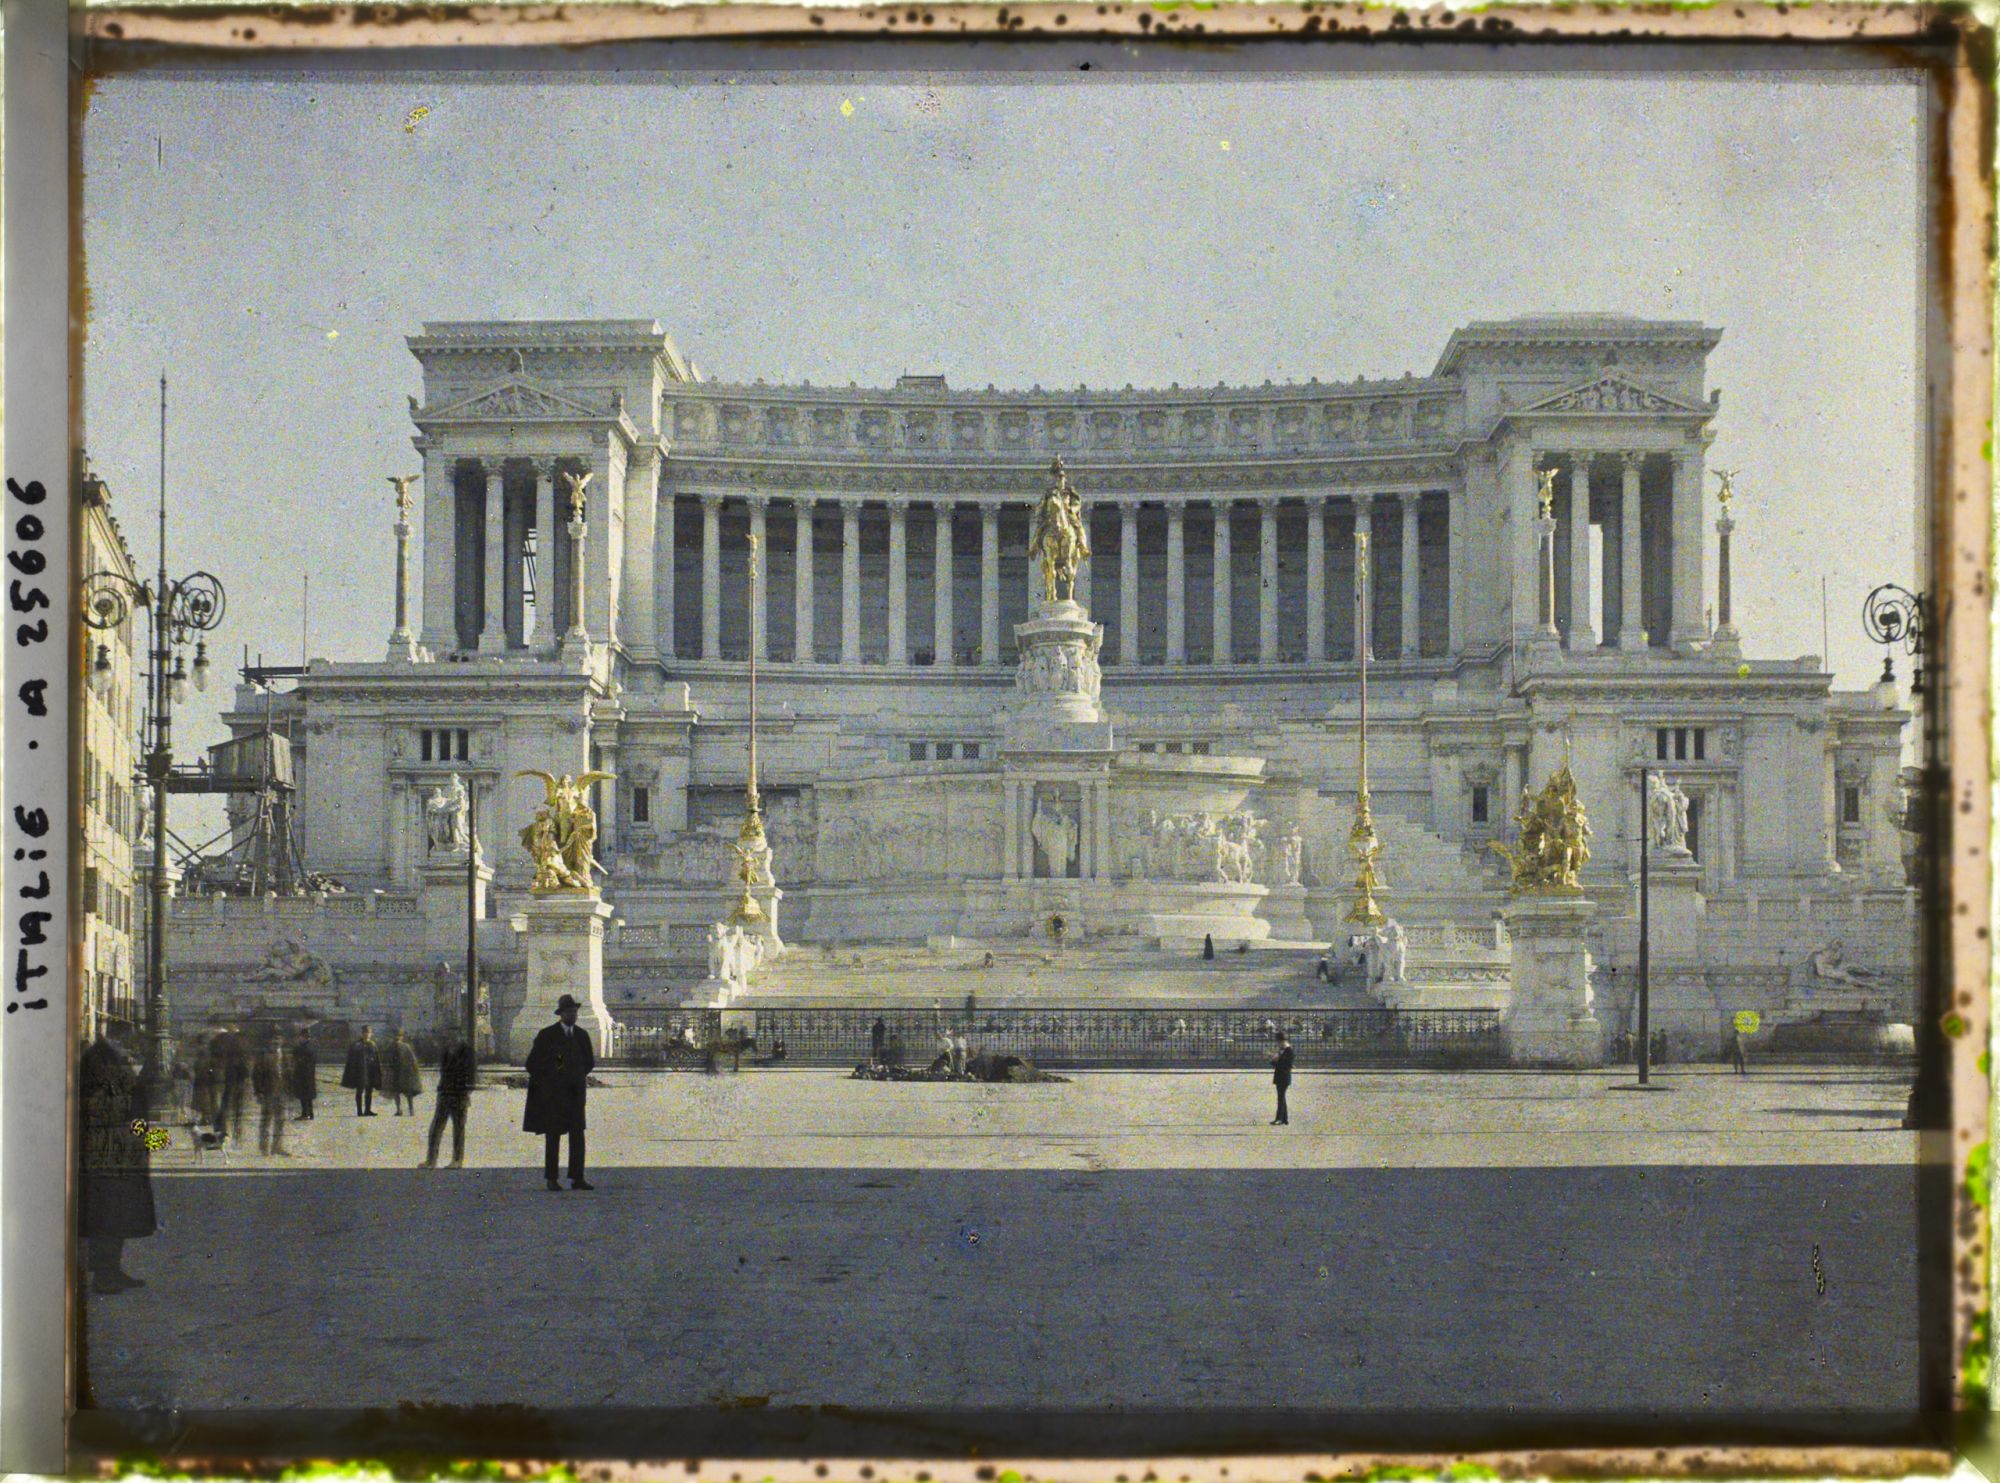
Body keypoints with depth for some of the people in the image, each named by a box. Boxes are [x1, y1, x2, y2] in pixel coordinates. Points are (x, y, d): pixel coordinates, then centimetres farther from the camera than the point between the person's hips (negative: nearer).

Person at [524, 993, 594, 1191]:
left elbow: (589, 1062, 23)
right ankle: (551, 1179, 3)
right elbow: (532, 1063, 3)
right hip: (553, 1094, -3)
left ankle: (577, 1178, -2)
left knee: (577, 1134, -3)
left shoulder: (582, 1035, 9)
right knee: (553, 1136, -1)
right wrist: (546, 1083, 5)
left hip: (575, 1093, 4)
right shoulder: (547, 1035, -3)